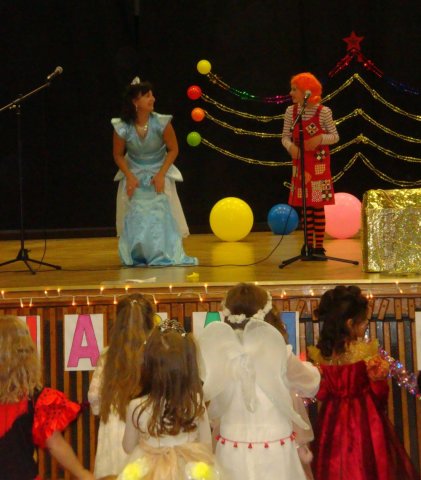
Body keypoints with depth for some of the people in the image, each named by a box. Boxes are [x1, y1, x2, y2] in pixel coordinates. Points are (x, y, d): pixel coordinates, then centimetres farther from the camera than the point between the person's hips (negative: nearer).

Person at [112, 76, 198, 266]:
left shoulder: (161, 122, -21)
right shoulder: (122, 127, -19)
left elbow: (173, 149, -10)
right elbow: (118, 155, -4)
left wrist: (161, 174, -17)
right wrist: (129, 177, -15)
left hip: (158, 173, -1)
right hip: (134, 174, 1)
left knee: (161, 214, -10)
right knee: (134, 217, -5)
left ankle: (165, 256, 1)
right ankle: (136, 257, 9)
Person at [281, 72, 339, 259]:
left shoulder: (323, 112, -9)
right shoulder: (291, 111, 0)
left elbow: (335, 136, -3)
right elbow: (285, 137, 5)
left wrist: (320, 139, -21)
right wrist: (291, 146, -16)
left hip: (319, 164, -3)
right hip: (300, 163, 3)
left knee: (318, 205, -1)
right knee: (305, 205, 6)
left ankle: (319, 246, 6)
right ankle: (308, 244, 16)